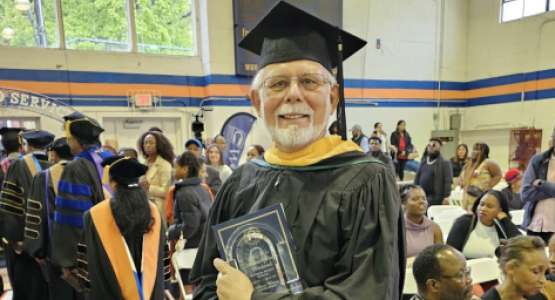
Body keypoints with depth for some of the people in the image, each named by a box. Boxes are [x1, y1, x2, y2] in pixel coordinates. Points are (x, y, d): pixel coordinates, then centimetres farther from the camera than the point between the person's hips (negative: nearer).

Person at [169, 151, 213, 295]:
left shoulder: (184, 193, -20)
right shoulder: (201, 188, 5)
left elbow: (189, 227, -24)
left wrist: (168, 233, -11)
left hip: (191, 246, -8)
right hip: (204, 243, 8)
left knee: (187, 286, 6)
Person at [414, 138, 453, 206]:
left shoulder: (444, 162, -6)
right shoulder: (424, 161, 15)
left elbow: (448, 181, -13)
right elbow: (417, 178, 17)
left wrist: (446, 197, -20)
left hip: (436, 199, -7)